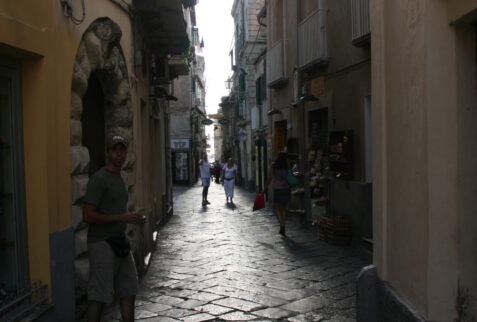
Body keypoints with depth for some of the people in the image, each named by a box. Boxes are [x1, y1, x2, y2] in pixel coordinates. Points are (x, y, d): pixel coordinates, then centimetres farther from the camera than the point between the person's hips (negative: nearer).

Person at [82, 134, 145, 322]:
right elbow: (88, 216, -19)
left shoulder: (119, 178, 16)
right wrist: (122, 217, -20)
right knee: (98, 296, -3)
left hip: (119, 242, 9)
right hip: (102, 243, -9)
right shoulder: (99, 178, -12)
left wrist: (133, 219, 8)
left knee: (129, 291, 14)